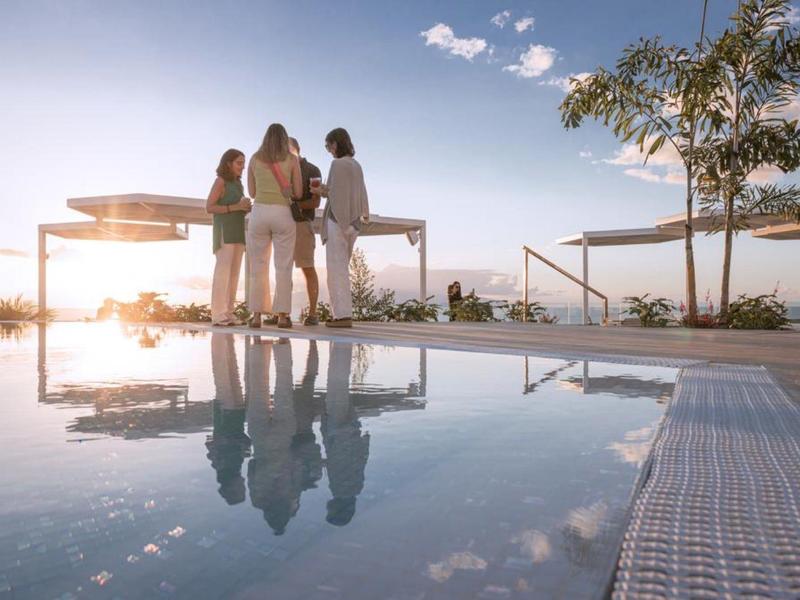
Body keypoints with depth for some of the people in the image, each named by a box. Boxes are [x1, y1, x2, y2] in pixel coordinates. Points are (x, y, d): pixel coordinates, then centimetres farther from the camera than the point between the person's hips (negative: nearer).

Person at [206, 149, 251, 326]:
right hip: (225, 232, -7)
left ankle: (228, 314, 4)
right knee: (223, 271, -11)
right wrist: (235, 207, -16)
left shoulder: (238, 183, 19)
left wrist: (246, 208, 5)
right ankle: (218, 315, -12)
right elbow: (209, 207, -10)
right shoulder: (221, 181, -2)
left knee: (234, 273, 3)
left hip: (238, 232, 7)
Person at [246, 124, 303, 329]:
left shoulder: (254, 159, 9)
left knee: (258, 266, 5)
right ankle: (282, 315, -2)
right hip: (283, 214, -1)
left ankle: (256, 314, 3)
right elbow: (298, 193, 4)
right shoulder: (292, 159, 4)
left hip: (259, 212, 2)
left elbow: (252, 192, 13)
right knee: (283, 266, 1)